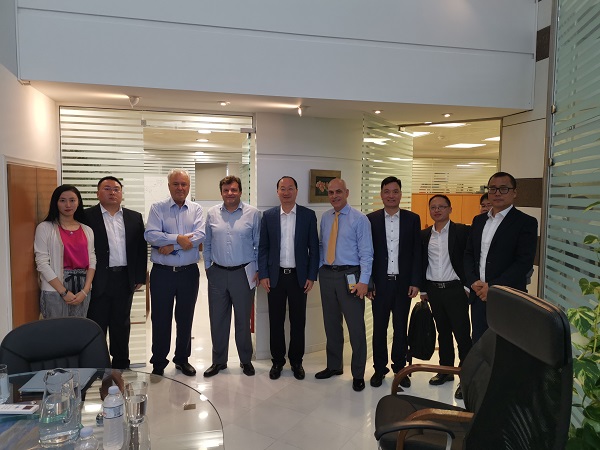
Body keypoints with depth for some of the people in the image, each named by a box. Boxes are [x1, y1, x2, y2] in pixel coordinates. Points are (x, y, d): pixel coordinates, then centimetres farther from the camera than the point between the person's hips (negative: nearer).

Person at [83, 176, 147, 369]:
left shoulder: (134, 217, 8)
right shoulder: (87, 216, -3)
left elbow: (141, 248, 8)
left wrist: (140, 277, 4)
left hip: (125, 279, 3)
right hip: (98, 280, -3)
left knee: (121, 324, 15)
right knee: (97, 324, 7)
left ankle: (121, 363, 29)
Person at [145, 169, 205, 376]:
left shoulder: (196, 209, 4)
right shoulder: (158, 208, 1)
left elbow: (199, 235, -11)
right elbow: (150, 235, -13)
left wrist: (171, 245, -17)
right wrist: (178, 239, -19)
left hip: (189, 272, 1)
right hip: (162, 272, -1)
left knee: (185, 318, 13)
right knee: (160, 319, 7)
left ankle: (182, 359, 30)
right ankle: (158, 362, 23)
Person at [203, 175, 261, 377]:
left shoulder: (253, 213, -3)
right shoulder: (212, 214, 4)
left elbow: (258, 245, 0)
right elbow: (207, 244, 10)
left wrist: (258, 270, -2)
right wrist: (208, 267, 7)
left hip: (243, 273, -2)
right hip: (217, 273, 2)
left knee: (243, 319, 9)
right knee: (217, 319, 11)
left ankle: (246, 360, 26)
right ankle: (218, 361, 27)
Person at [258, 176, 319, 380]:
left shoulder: (308, 215, -1)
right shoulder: (268, 215, 2)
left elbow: (314, 248, 0)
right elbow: (263, 247, 3)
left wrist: (311, 276, -4)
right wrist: (263, 275, -3)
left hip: (299, 277, 0)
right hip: (275, 277, 1)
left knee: (298, 321, 9)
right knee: (275, 321, 10)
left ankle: (296, 361, 26)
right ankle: (277, 361, 26)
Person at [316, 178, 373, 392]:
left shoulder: (359, 219, -7)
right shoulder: (325, 218, 8)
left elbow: (366, 252, -10)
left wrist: (363, 281, -16)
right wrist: (319, 269, 6)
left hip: (349, 275, -5)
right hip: (327, 275, 5)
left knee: (356, 326, 1)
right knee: (331, 324, 16)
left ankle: (358, 374, 17)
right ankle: (334, 366, 33)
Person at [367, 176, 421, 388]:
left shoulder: (412, 219, 2)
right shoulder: (371, 219, 0)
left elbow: (416, 253, 2)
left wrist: (415, 282, -3)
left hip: (403, 283, 1)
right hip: (380, 283, 0)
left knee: (401, 328, 11)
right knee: (379, 328, 8)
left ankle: (400, 368, 26)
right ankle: (379, 369, 23)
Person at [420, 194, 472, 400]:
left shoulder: (462, 231, -5)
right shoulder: (424, 235, 8)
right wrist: (423, 289, 10)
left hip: (455, 289, -4)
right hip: (433, 290, 4)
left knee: (462, 334, -3)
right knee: (443, 332, 15)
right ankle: (446, 370, 28)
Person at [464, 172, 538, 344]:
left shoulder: (526, 223, -6)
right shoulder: (478, 220, 12)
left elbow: (524, 263, -13)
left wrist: (493, 286, -17)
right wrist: (473, 281, -4)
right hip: (479, 296, 5)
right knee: (478, 344, 11)